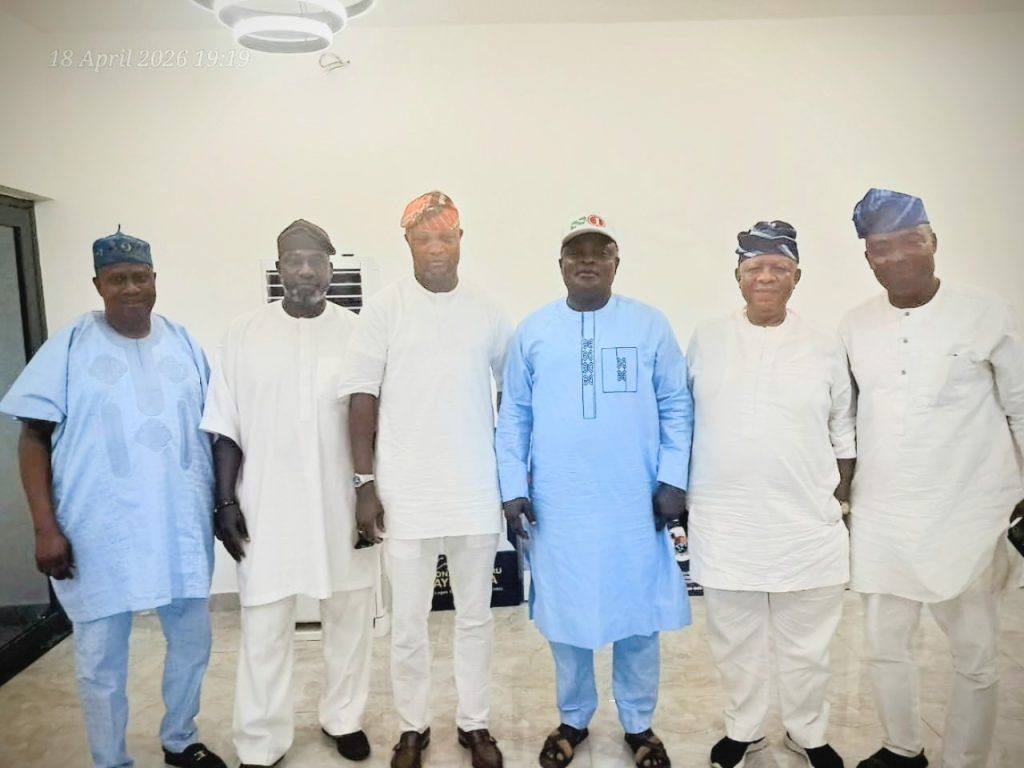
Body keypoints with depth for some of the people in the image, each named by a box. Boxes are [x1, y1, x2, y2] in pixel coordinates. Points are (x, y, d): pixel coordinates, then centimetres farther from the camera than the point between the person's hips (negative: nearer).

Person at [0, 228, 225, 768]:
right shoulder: (69, 346, -4)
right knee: (101, 659, 10)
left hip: (182, 527, 4)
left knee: (192, 642, 16)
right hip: (100, 534, -3)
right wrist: (46, 527, -11)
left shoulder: (183, 343, 6)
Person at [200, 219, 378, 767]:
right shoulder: (245, 333, 0)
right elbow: (226, 429, 2)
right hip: (266, 506, 0)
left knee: (349, 615, 13)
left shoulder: (354, 332, -1)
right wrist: (226, 501, -3)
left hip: (342, 504, 1)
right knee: (263, 626, 6)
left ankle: (343, 717, 34)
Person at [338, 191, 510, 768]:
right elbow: (363, 397, -3)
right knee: (408, 622, 10)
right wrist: (365, 482, -7)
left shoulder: (485, 310, 4)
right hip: (406, 493, -1)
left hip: (476, 492, 2)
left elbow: (512, 388, 11)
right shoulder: (385, 309, -2)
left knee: (476, 617, 14)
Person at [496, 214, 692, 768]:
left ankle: (639, 723, 31)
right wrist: (512, 487, 0)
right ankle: (573, 720, 33)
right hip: (557, 504, 1)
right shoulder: (533, 331, 3)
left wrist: (673, 480, -4)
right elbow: (514, 415, 5)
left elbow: (676, 407, 2)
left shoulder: (650, 325, 2)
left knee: (638, 615, 10)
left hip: (634, 503, 0)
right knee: (565, 616, 12)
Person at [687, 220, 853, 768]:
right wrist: (679, 494, 6)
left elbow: (843, 435, 7)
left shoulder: (824, 348, 1)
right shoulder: (706, 341, 0)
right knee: (735, 639, 15)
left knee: (805, 644, 15)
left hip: (806, 522, 0)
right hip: (724, 521, 0)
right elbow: (682, 421, 6)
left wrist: (841, 502, 5)